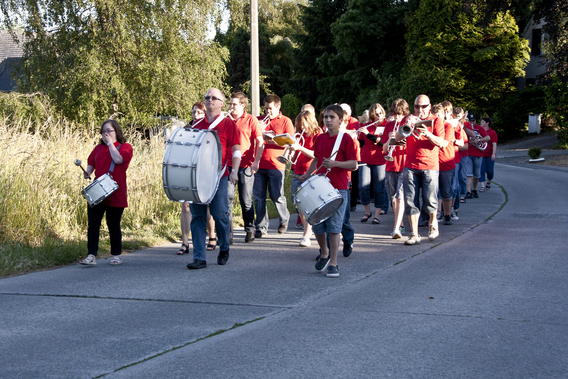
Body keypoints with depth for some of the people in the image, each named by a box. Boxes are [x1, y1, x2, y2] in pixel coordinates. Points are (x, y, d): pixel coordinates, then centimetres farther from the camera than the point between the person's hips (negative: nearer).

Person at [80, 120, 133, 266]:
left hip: (116, 194, -3)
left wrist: (110, 143, -8)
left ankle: (116, 255, 19)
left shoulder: (125, 147, 2)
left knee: (114, 225, 5)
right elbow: (91, 162, 17)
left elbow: (118, 159, -16)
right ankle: (91, 256, -7)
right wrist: (88, 172, -4)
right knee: (93, 223, -6)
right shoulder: (99, 147, 16)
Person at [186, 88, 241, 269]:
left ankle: (224, 248, 24)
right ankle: (199, 257, 1)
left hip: (219, 176, -4)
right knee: (197, 216, 0)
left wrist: (234, 171, -12)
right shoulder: (197, 125, 15)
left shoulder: (228, 124, 3)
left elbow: (236, 150, -2)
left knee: (219, 214, -1)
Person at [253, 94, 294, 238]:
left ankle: (284, 219, 26)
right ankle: (261, 227, 8)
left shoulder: (285, 121, 5)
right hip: (259, 164, 3)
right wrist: (260, 135, -6)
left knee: (277, 196, -1)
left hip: (276, 165, -3)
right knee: (258, 197, 1)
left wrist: (274, 140, -16)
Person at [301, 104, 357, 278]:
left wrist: (335, 163, -23)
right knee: (317, 225, 6)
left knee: (334, 227, -5)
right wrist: (306, 175, 9)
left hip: (338, 188, -5)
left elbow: (353, 164, -9)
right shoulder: (320, 138, 10)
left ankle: (333, 263, 3)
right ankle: (324, 253, 33)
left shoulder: (346, 139, -6)